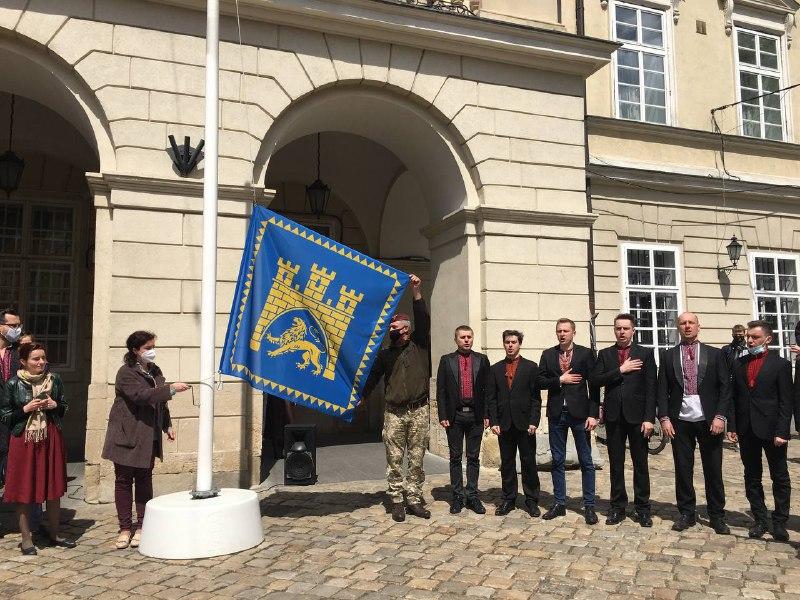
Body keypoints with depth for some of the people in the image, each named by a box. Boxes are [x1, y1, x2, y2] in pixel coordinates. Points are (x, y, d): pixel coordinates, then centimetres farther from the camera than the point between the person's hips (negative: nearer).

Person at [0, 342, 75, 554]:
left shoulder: (54, 379, 3)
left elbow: (65, 408, 12)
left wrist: (54, 405, -8)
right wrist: (26, 409, -15)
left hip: (51, 439, 3)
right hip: (24, 441, -3)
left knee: (54, 489, 9)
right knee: (23, 490, 3)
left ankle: (54, 534, 23)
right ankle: (26, 538, 18)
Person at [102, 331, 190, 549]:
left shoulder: (154, 370, 10)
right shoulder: (126, 373, -12)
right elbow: (142, 395, -28)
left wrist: (168, 425, 15)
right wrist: (171, 389, -30)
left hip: (149, 437, 6)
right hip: (127, 436, -6)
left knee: (144, 480, 9)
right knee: (123, 481, 4)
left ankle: (141, 527, 17)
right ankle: (125, 529, 14)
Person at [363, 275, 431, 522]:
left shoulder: (419, 346, 7)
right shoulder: (385, 355, 11)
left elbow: (423, 321, -5)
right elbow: (372, 378, 7)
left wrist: (417, 292, -14)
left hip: (419, 411, 0)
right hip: (394, 413, 1)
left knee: (417, 459, 6)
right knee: (394, 460, 3)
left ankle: (414, 500, 15)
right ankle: (396, 501, 12)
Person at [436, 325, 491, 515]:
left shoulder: (482, 360, 6)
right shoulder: (446, 360, 3)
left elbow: (487, 389, 5)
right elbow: (440, 391, 1)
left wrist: (486, 415, -1)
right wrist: (443, 416, -5)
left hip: (475, 415, 1)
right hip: (454, 415, -1)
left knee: (473, 457, 7)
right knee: (455, 457, 6)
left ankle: (472, 495, 16)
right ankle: (457, 496, 15)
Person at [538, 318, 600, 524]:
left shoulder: (585, 353, 0)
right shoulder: (548, 355, 8)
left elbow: (594, 385, -3)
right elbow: (540, 381, 4)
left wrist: (593, 414, -9)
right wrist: (560, 380, -11)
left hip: (579, 413, -2)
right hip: (556, 414, 3)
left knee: (586, 461, 3)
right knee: (557, 461, 9)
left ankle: (589, 506, 12)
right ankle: (559, 503, 19)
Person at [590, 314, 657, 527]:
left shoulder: (646, 354, 3)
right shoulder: (604, 354, 9)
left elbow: (651, 388, -3)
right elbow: (596, 380, -3)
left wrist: (649, 418, -9)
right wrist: (620, 370, -12)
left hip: (637, 416, -2)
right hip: (614, 416, 2)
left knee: (640, 464, 5)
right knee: (616, 464, 8)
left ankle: (643, 509, 16)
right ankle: (618, 507, 17)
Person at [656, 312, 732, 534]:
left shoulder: (714, 354, 6)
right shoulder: (668, 356, 7)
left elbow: (725, 387, 2)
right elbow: (662, 389, 4)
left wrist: (720, 416, -8)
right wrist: (664, 418, -5)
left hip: (709, 420, 0)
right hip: (680, 421, 1)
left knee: (713, 470, 6)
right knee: (683, 469, 6)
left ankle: (717, 516, 19)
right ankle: (687, 513, 18)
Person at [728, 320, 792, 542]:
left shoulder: (781, 364, -4)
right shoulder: (739, 364, 8)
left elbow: (786, 401, -7)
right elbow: (734, 397, 8)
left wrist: (782, 431, -14)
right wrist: (731, 426, 2)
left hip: (771, 430, -4)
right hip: (747, 431, 4)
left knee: (780, 478, 8)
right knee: (752, 478, 10)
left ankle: (780, 522, 19)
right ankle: (760, 520, 21)